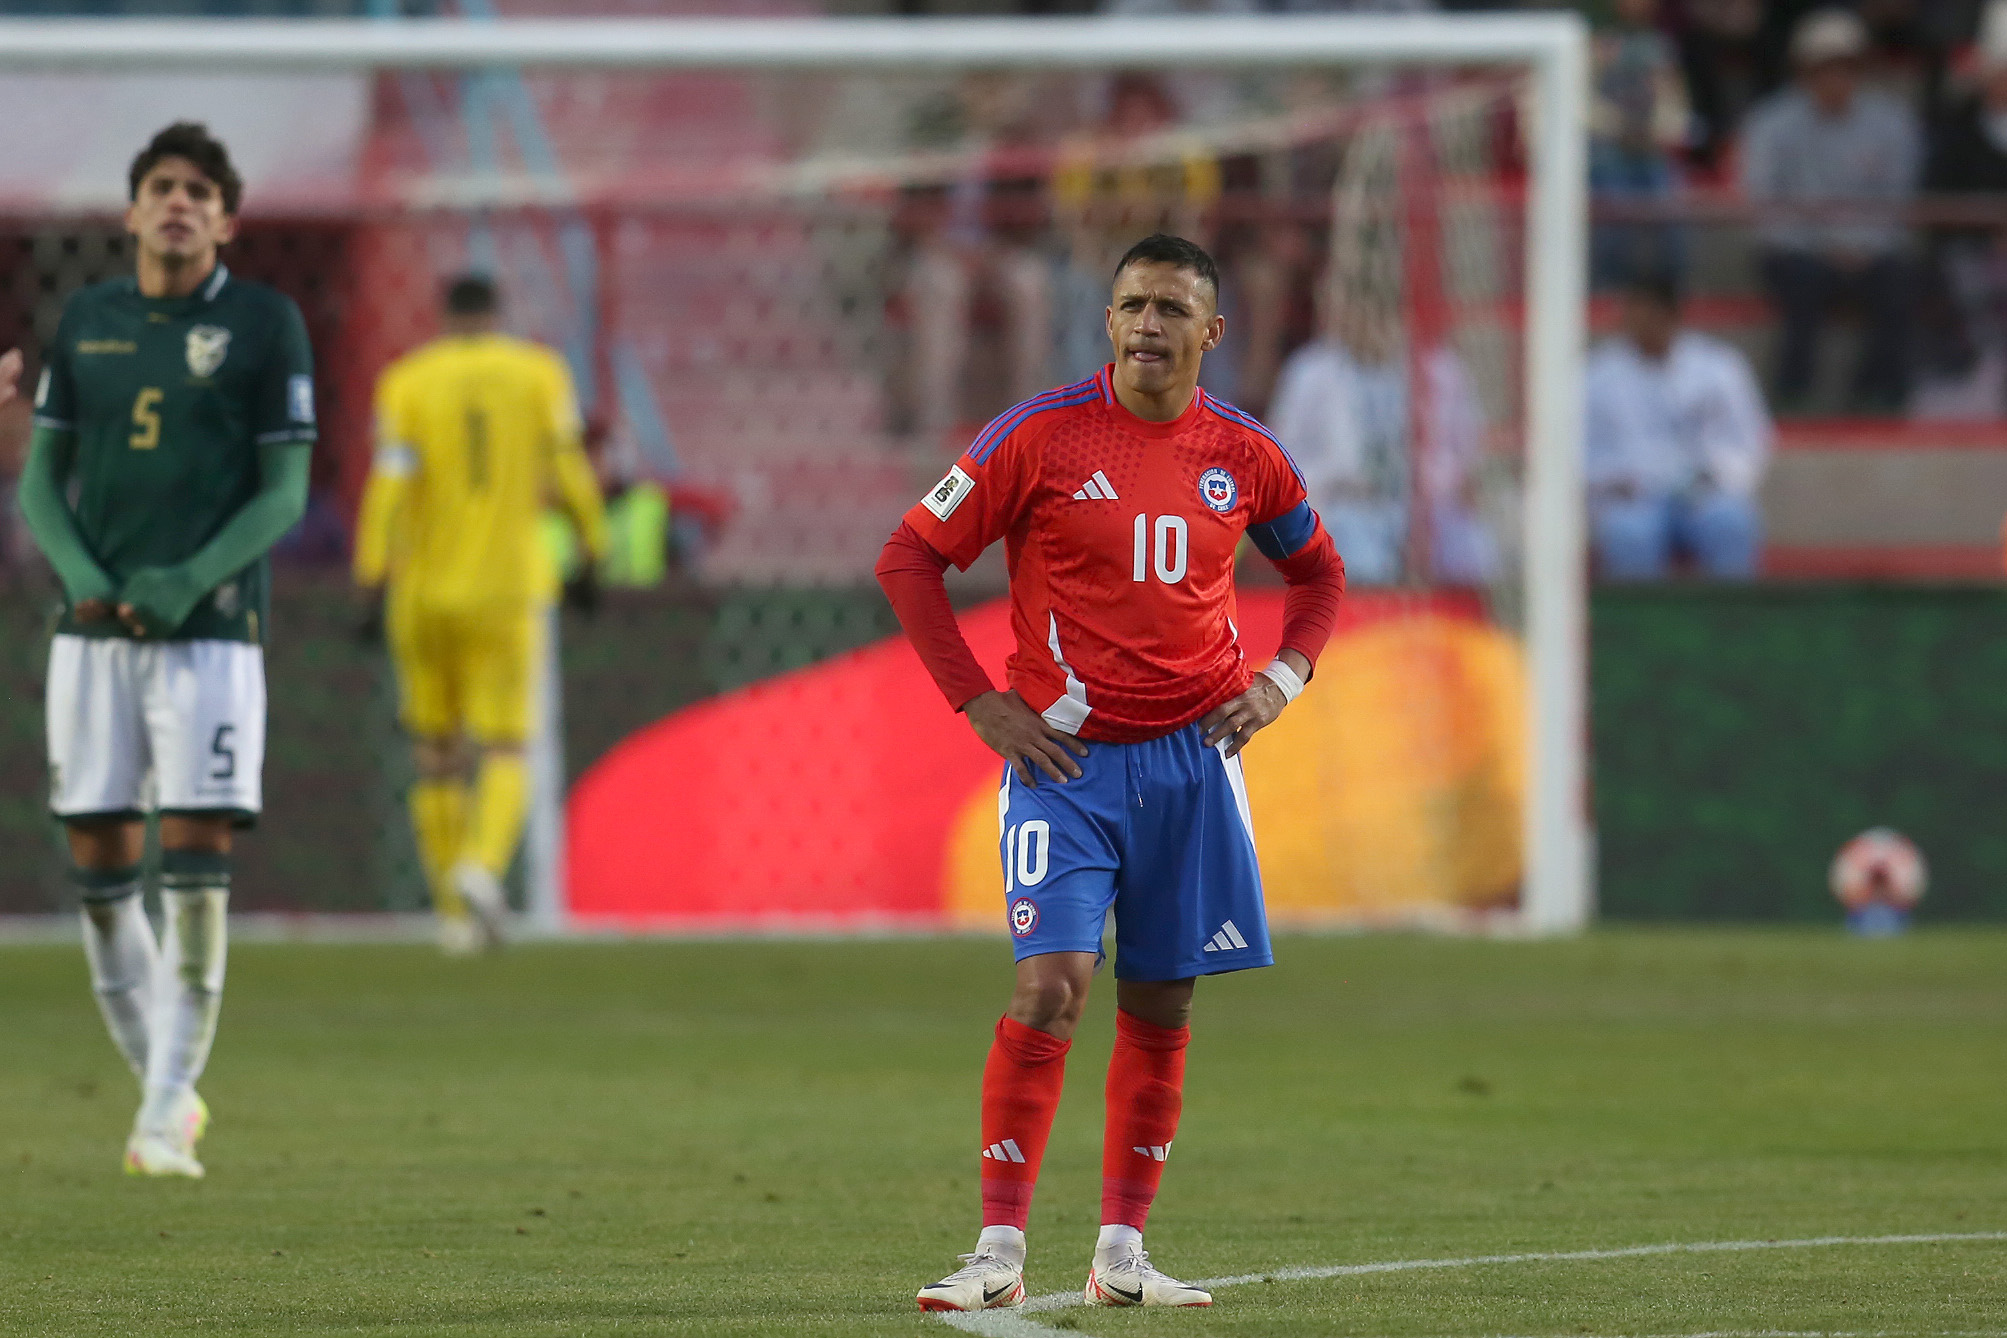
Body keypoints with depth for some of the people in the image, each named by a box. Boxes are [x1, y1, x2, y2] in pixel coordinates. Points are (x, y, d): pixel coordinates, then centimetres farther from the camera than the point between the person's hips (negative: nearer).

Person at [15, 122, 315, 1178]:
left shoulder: (264, 324, 1)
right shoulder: (85, 321, 10)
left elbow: (285, 490, -1)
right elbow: (39, 477, 13)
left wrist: (192, 580, -14)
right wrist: (79, 570, -6)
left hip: (211, 630, -3)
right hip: (93, 633, 3)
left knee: (196, 869, -11)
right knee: (99, 867, 2)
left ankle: (169, 1107, -4)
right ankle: (164, 1090, 16)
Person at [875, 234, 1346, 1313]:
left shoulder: (1244, 455, 4)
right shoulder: (1040, 436, -7)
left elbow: (1317, 574, 22)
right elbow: (910, 558, -2)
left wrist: (1283, 677, 4)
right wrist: (980, 703, -8)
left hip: (1193, 756, 4)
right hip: (1066, 757, -4)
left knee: (1160, 1008, 6)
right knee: (1052, 985, -16)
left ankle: (1121, 1254, 16)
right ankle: (998, 1252, -11)